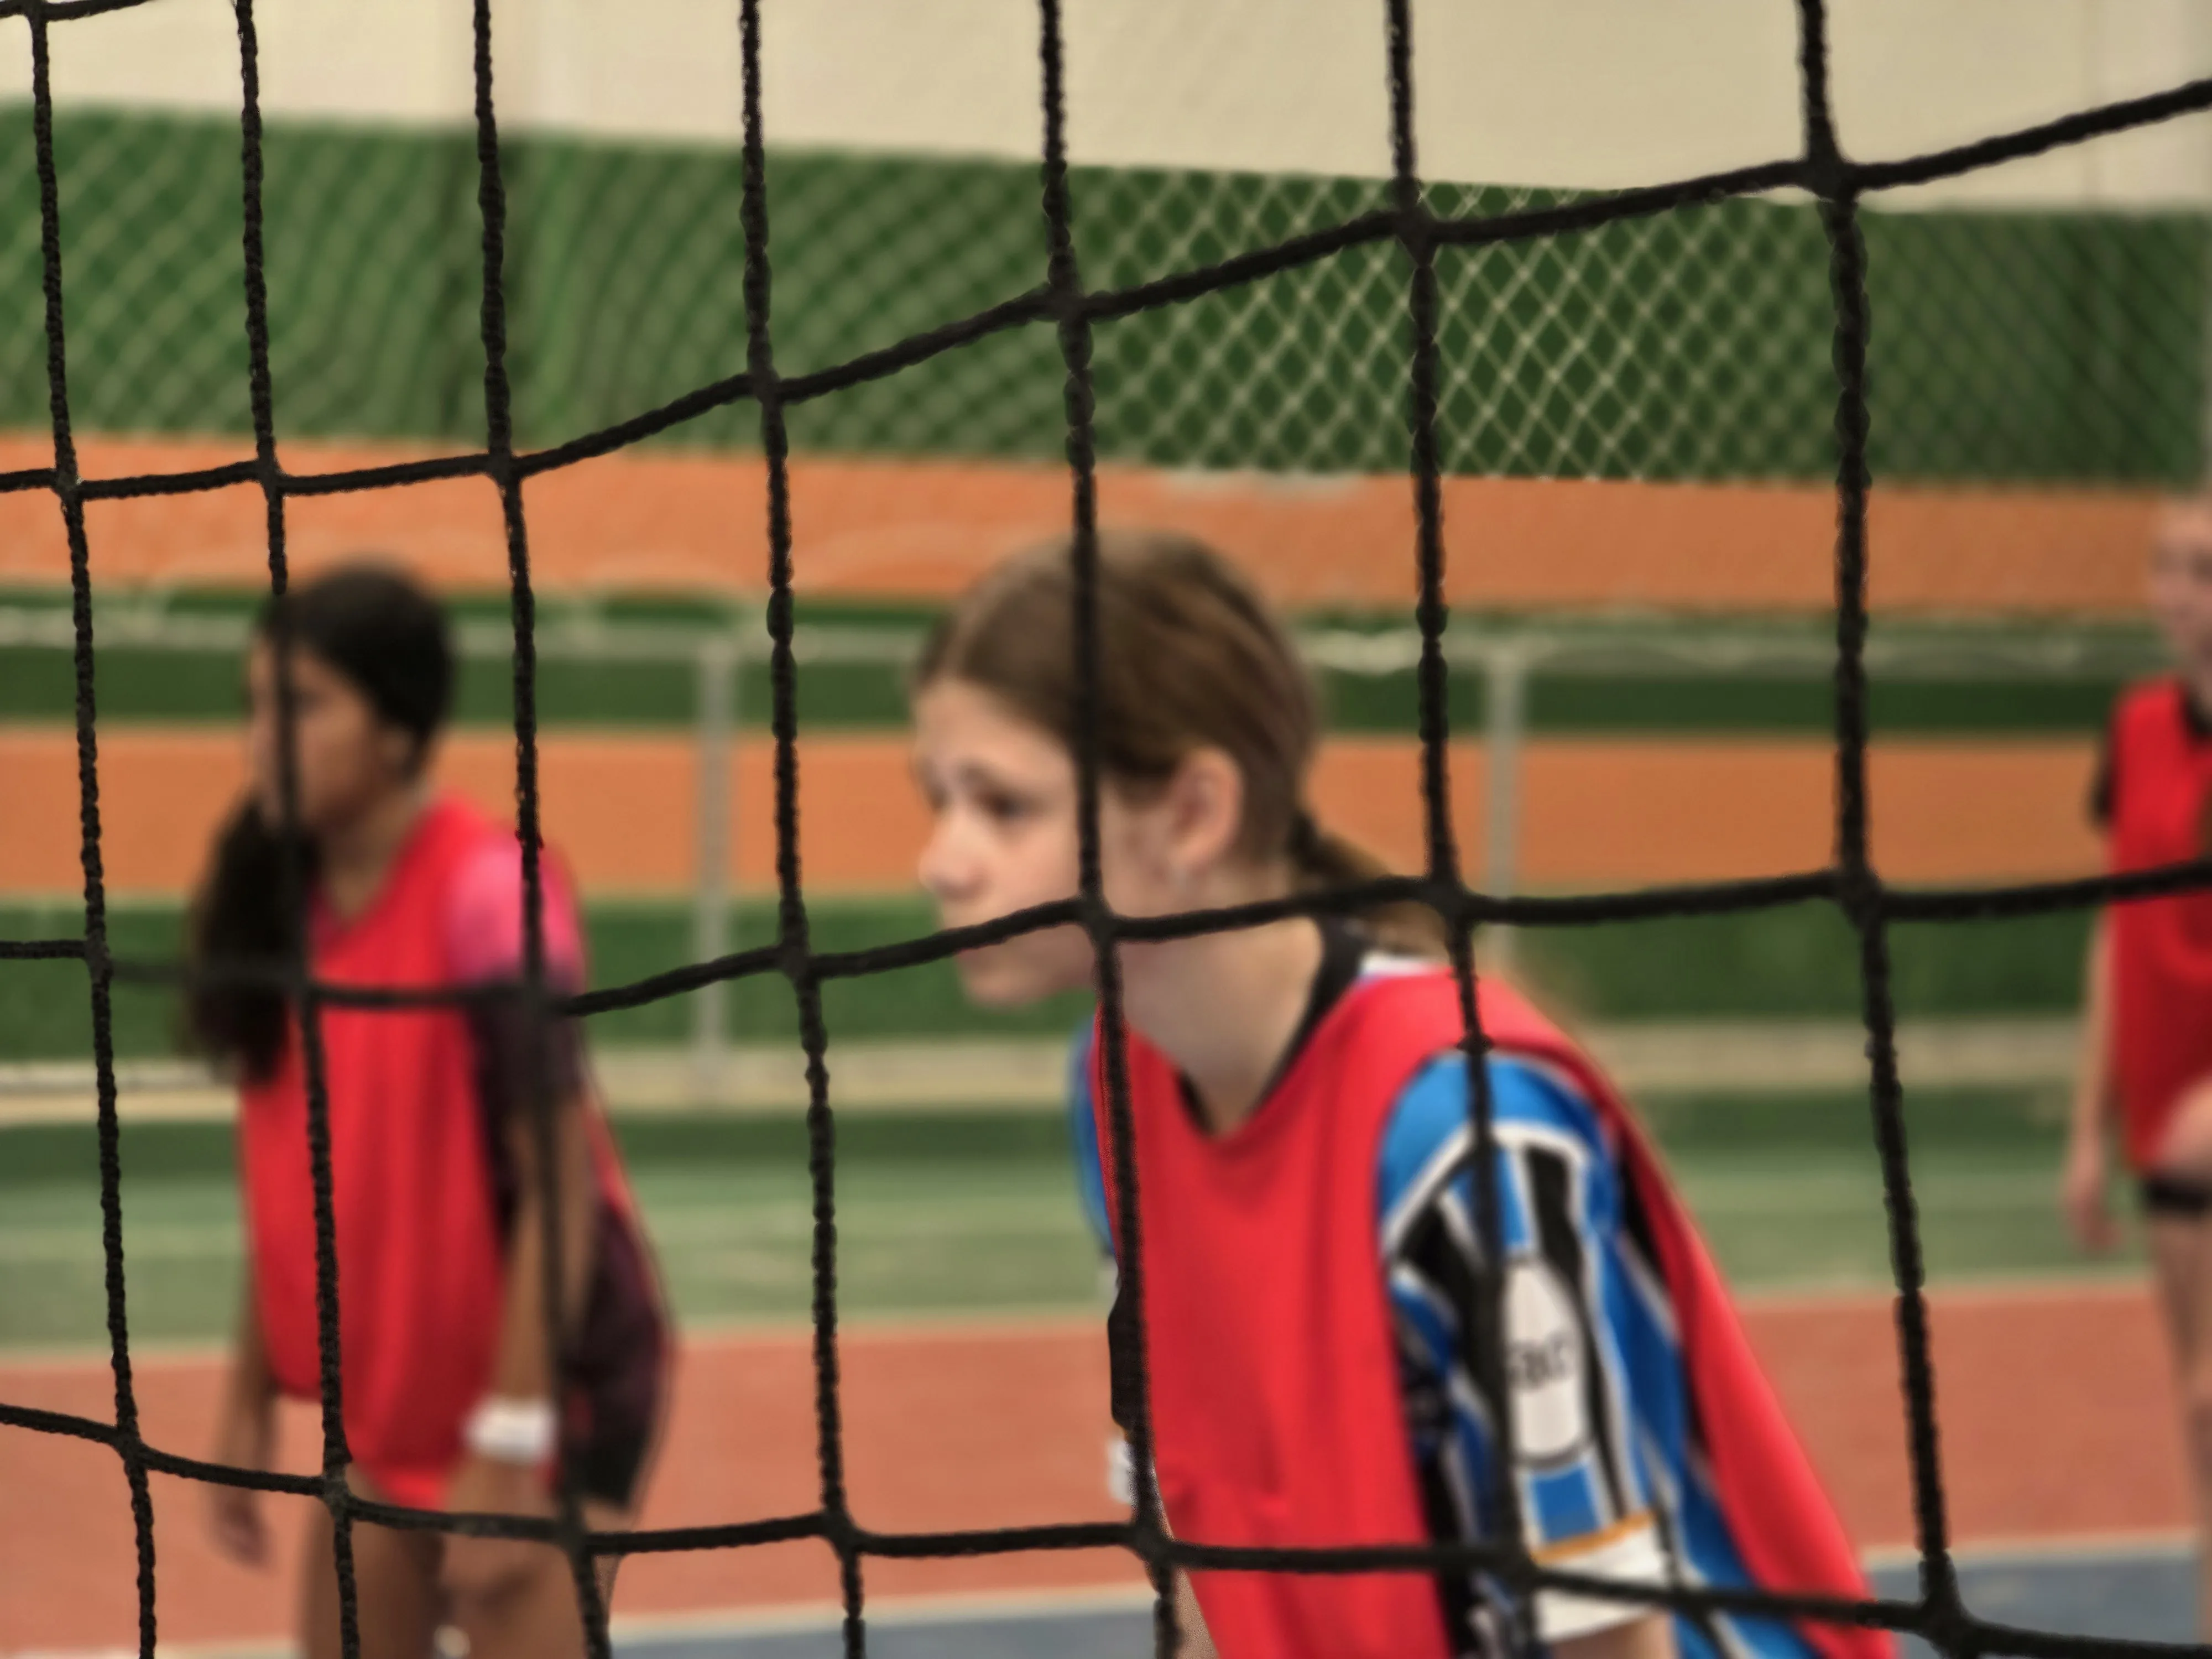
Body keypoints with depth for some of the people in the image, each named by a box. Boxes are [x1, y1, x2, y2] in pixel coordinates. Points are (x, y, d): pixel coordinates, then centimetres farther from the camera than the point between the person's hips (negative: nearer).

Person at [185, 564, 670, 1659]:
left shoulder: (491, 899, -19)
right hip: (384, 1399, 7)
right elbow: (291, 1178, 9)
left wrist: (507, 1442, -22)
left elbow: (559, 1181, -20)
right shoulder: (285, 899, 1)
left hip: (547, 1388, -7)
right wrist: (251, 1400, 7)